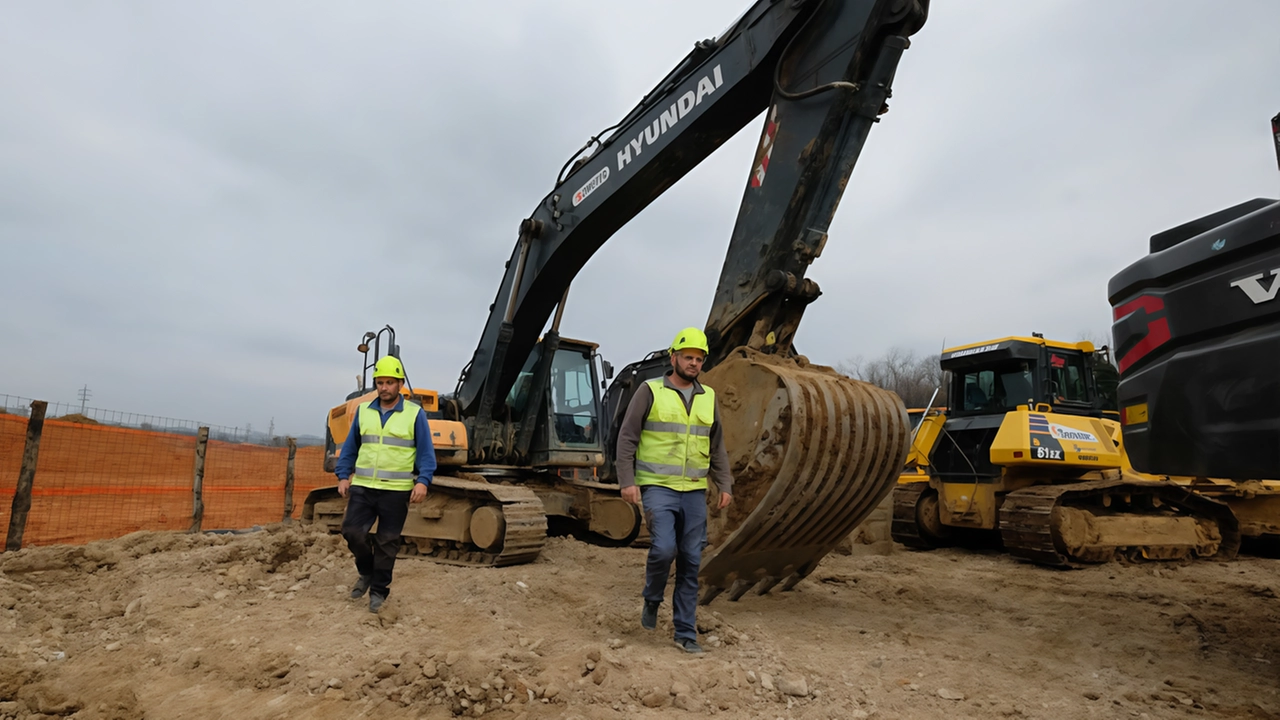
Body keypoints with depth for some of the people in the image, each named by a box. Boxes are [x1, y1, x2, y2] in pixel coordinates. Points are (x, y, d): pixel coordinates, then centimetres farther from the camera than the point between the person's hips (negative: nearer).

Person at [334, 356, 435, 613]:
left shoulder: (414, 413, -3)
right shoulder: (364, 411, 8)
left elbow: (426, 452, -4)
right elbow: (350, 447, 14)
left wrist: (423, 480, -16)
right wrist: (343, 476, 5)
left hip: (396, 490, -3)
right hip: (363, 487, 3)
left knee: (387, 542, 4)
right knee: (352, 530, -3)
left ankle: (379, 590, 21)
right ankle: (367, 572, 25)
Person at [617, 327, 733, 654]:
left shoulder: (707, 397, 9)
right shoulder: (650, 391, -5)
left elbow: (716, 447, 13)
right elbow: (627, 438, -6)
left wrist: (725, 486, 4)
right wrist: (627, 481, -14)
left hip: (694, 492, 4)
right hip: (657, 487, -4)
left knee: (690, 561, 5)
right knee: (663, 548, -18)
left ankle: (685, 631, 17)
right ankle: (652, 599, 13)